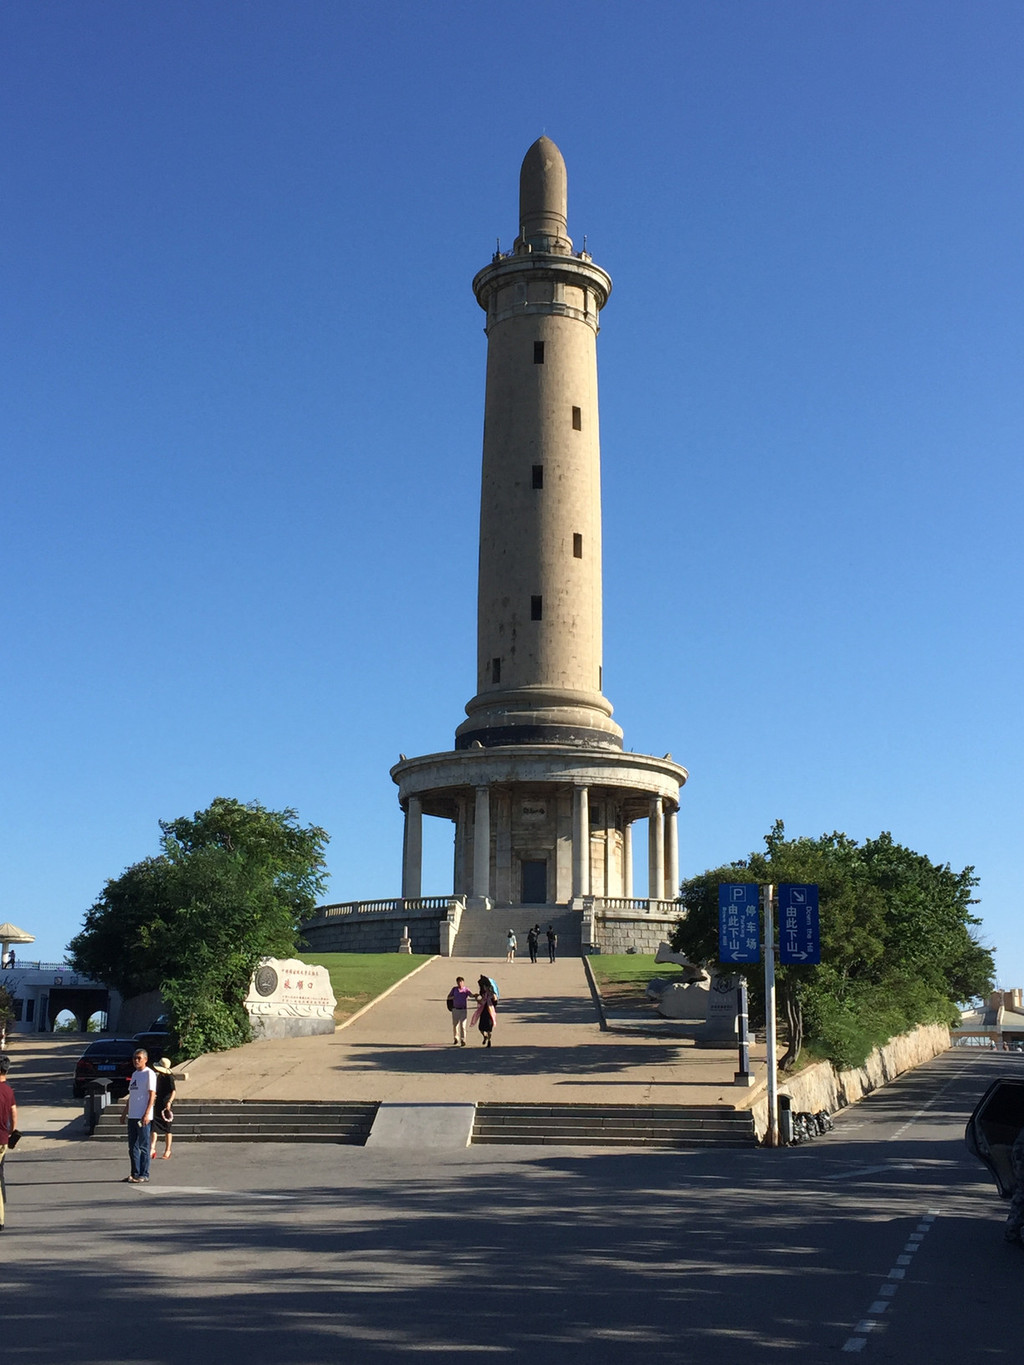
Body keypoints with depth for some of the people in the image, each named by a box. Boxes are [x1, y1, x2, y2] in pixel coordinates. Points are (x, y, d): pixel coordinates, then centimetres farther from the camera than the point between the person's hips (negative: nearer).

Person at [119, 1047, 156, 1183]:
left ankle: (144, 1175, 1)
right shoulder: (134, 1074, 17)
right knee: (132, 1147, 9)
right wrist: (124, 1113, 21)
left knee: (143, 1146, -3)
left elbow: (152, 1095, -12)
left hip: (143, 1116, -8)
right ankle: (135, 1174, 16)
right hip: (132, 1116, 8)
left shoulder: (149, 1074, -7)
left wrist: (146, 1114, -19)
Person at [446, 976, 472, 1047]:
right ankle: (455, 1039, 32)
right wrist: (453, 997, -14)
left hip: (463, 1010, -3)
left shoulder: (466, 989, -5)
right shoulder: (454, 989, 3)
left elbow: (471, 995, -22)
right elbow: (448, 997, 8)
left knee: (462, 1025, -11)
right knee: (455, 1025, 11)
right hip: (455, 1009, 3)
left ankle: (463, 1041, -9)